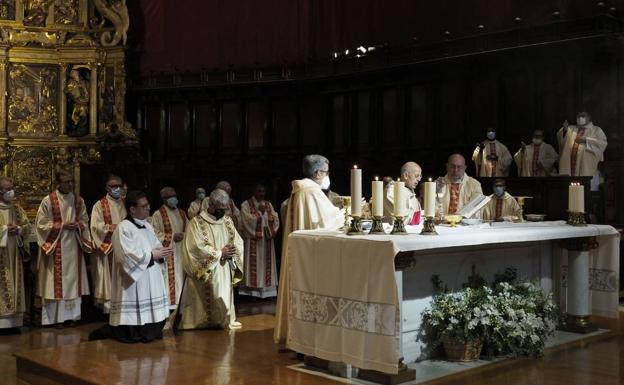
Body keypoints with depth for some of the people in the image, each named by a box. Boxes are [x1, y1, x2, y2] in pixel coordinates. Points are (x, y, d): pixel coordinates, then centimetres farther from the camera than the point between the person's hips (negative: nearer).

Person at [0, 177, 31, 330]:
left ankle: (14, 320, 10)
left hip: (14, 254, 6)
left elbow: (27, 226, 13)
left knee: (15, 285, 6)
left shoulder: (16, 208, 13)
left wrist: (18, 229, -7)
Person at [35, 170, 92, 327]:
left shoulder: (79, 200, 6)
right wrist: (62, 225, -15)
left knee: (73, 279, 7)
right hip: (55, 247, -4)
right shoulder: (48, 201, -7)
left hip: (74, 246, 4)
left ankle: (71, 315, 15)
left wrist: (78, 225, -9)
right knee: (56, 281, -2)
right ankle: (56, 317, 4)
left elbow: (85, 221, 14)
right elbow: (42, 224, -7)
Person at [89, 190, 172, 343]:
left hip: (151, 282, 8)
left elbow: (157, 246, 15)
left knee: (153, 332, 10)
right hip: (134, 283, -8)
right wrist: (152, 255, -15)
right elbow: (128, 256, -21)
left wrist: (162, 253, -8)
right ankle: (108, 331, 19)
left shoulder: (147, 226, 14)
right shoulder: (124, 228, -12)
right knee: (132, 336, -3)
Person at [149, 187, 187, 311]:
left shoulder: (182, 213, 14)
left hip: (182, 253, 6)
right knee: (170, 280, -8)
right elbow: (154, 234, -10)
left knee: (181, 279, 7)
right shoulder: (158, 214, -5)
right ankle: (170, 304, -4)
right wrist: (172, 237, -16)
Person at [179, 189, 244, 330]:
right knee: (206, 306, -2)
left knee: (223, 304, 9)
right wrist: (220, 253, -15)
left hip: (225, 273, 5)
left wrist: (233, 250, -10)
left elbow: (239, 242, 12)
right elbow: (197, 248, -17)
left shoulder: (227, 221, 9)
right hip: (206, 275, -5)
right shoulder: (197, 222, -9)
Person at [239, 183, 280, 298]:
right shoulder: (246, 204, -1)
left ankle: (267, 288, 10)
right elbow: (248, 220, -14)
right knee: (254, 264, -5)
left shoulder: (269, 205, 13)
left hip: (267, 239, 5)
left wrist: (266, 212, -13)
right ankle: (253, 290, -2)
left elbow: (275, 220, 3)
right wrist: (259, 211, -13)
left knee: (266, 263, 6)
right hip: (253, 239, -5)